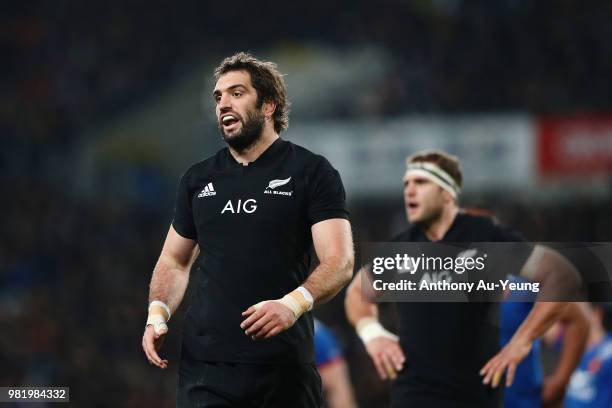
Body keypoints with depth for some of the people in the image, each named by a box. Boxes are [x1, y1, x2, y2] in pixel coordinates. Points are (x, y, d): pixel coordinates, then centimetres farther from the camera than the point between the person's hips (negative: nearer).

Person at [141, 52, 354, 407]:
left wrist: (293, 303, -27)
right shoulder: (199, 179, 14)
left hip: (284, 368, -3)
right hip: (204, 365, 3)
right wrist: (158, 312, 2)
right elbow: (174, 261, 22)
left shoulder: (312, 172, 1)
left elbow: (340, 261, -8)